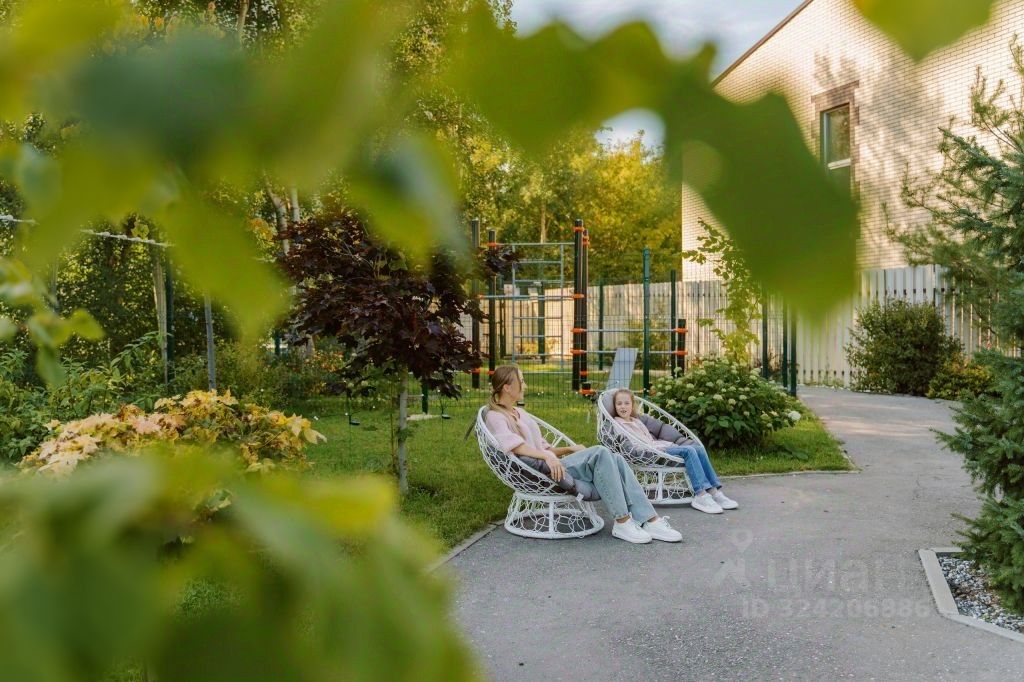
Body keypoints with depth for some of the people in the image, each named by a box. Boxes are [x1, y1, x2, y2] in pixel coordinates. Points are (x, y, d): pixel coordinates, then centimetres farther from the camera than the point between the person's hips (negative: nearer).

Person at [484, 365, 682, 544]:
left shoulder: (521, 413, 27)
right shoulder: (495, 417, -1)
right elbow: (514, 446, -20)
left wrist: (569, 449, 11)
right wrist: (548, 457, -32)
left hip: (551, 463, 8)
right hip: (539, 470, -8)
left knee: (616, 459, -14)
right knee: (600, 453, -26)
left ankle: (650, 521, -19)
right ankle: (622, 522, -24)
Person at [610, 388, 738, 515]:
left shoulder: (637, 419, 29)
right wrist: (658, 447, -20)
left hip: (659, 446, 8)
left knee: (699, 448, -11)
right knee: (688, 451, -26)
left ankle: (714, 491, -14)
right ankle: (701, 495, -32)